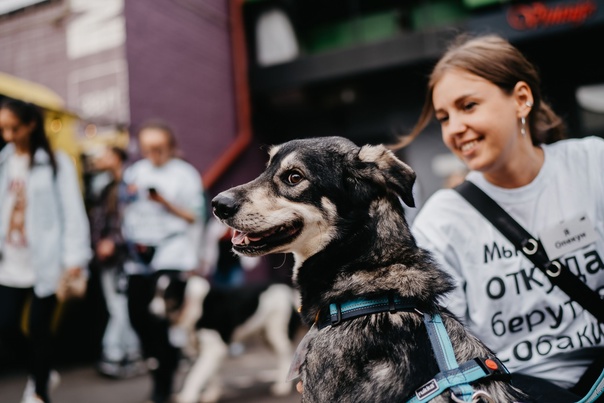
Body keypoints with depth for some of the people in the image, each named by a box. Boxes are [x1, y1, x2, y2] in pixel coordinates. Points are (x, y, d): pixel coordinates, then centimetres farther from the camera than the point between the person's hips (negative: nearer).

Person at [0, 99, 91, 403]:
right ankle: (40, 373, 31)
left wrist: (75, 258, -12)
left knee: (38, 329, 2)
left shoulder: (56, 163, -4)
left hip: (45, 263, -4)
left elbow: (72, 211, -7)